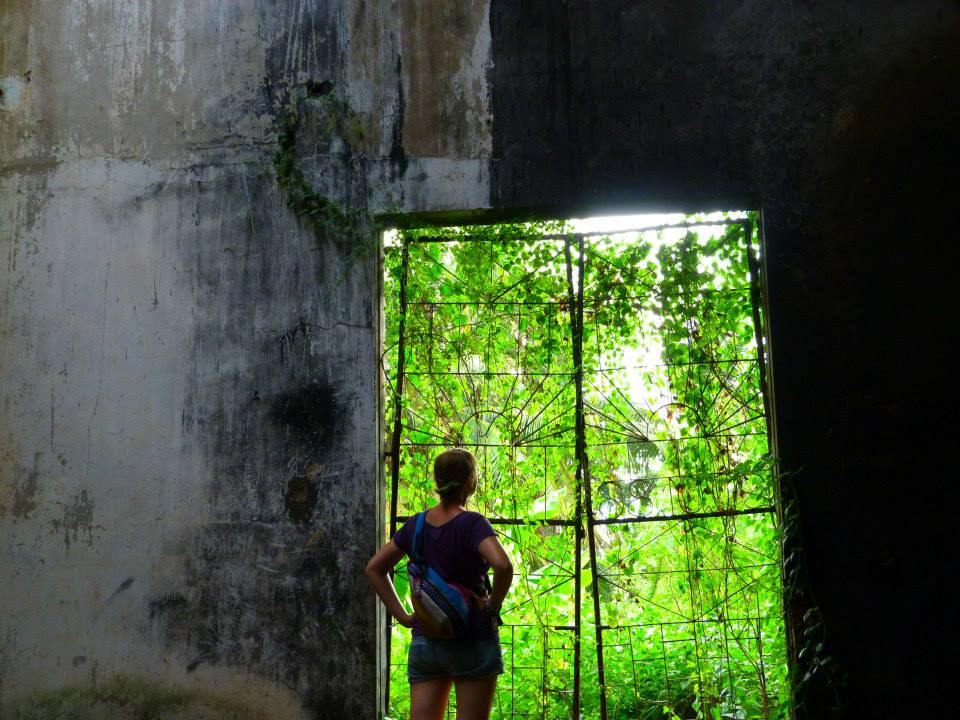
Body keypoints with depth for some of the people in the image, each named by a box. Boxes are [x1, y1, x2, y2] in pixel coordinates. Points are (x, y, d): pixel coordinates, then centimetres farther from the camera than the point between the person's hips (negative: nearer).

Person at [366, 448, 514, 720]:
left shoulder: (416, 525, 6)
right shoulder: (473, 523, -11)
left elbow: (374, 568, 12)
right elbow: (503, 566, -27)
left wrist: (402, 615, 9)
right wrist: (493, 607, -11)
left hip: (424, 641, 5)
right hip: (473, 639, -5)